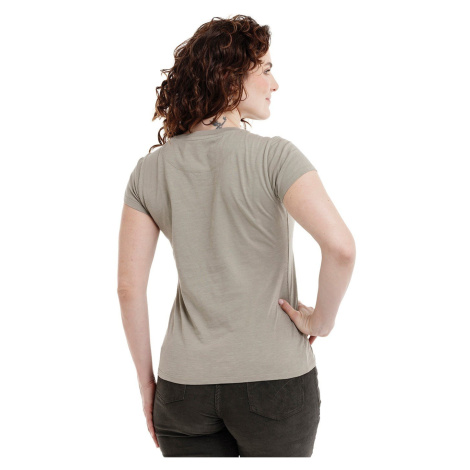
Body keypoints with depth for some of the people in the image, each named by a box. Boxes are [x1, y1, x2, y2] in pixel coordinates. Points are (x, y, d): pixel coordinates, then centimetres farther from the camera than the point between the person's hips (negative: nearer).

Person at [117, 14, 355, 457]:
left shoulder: (150, 170, 0)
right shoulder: (275, 156, -12)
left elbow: (129, 285, -1)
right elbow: (341, 247, -26)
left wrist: (146, 379, 8)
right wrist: (321, 320, -8)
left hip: (185, 384, 3)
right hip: (276, 379, -3)